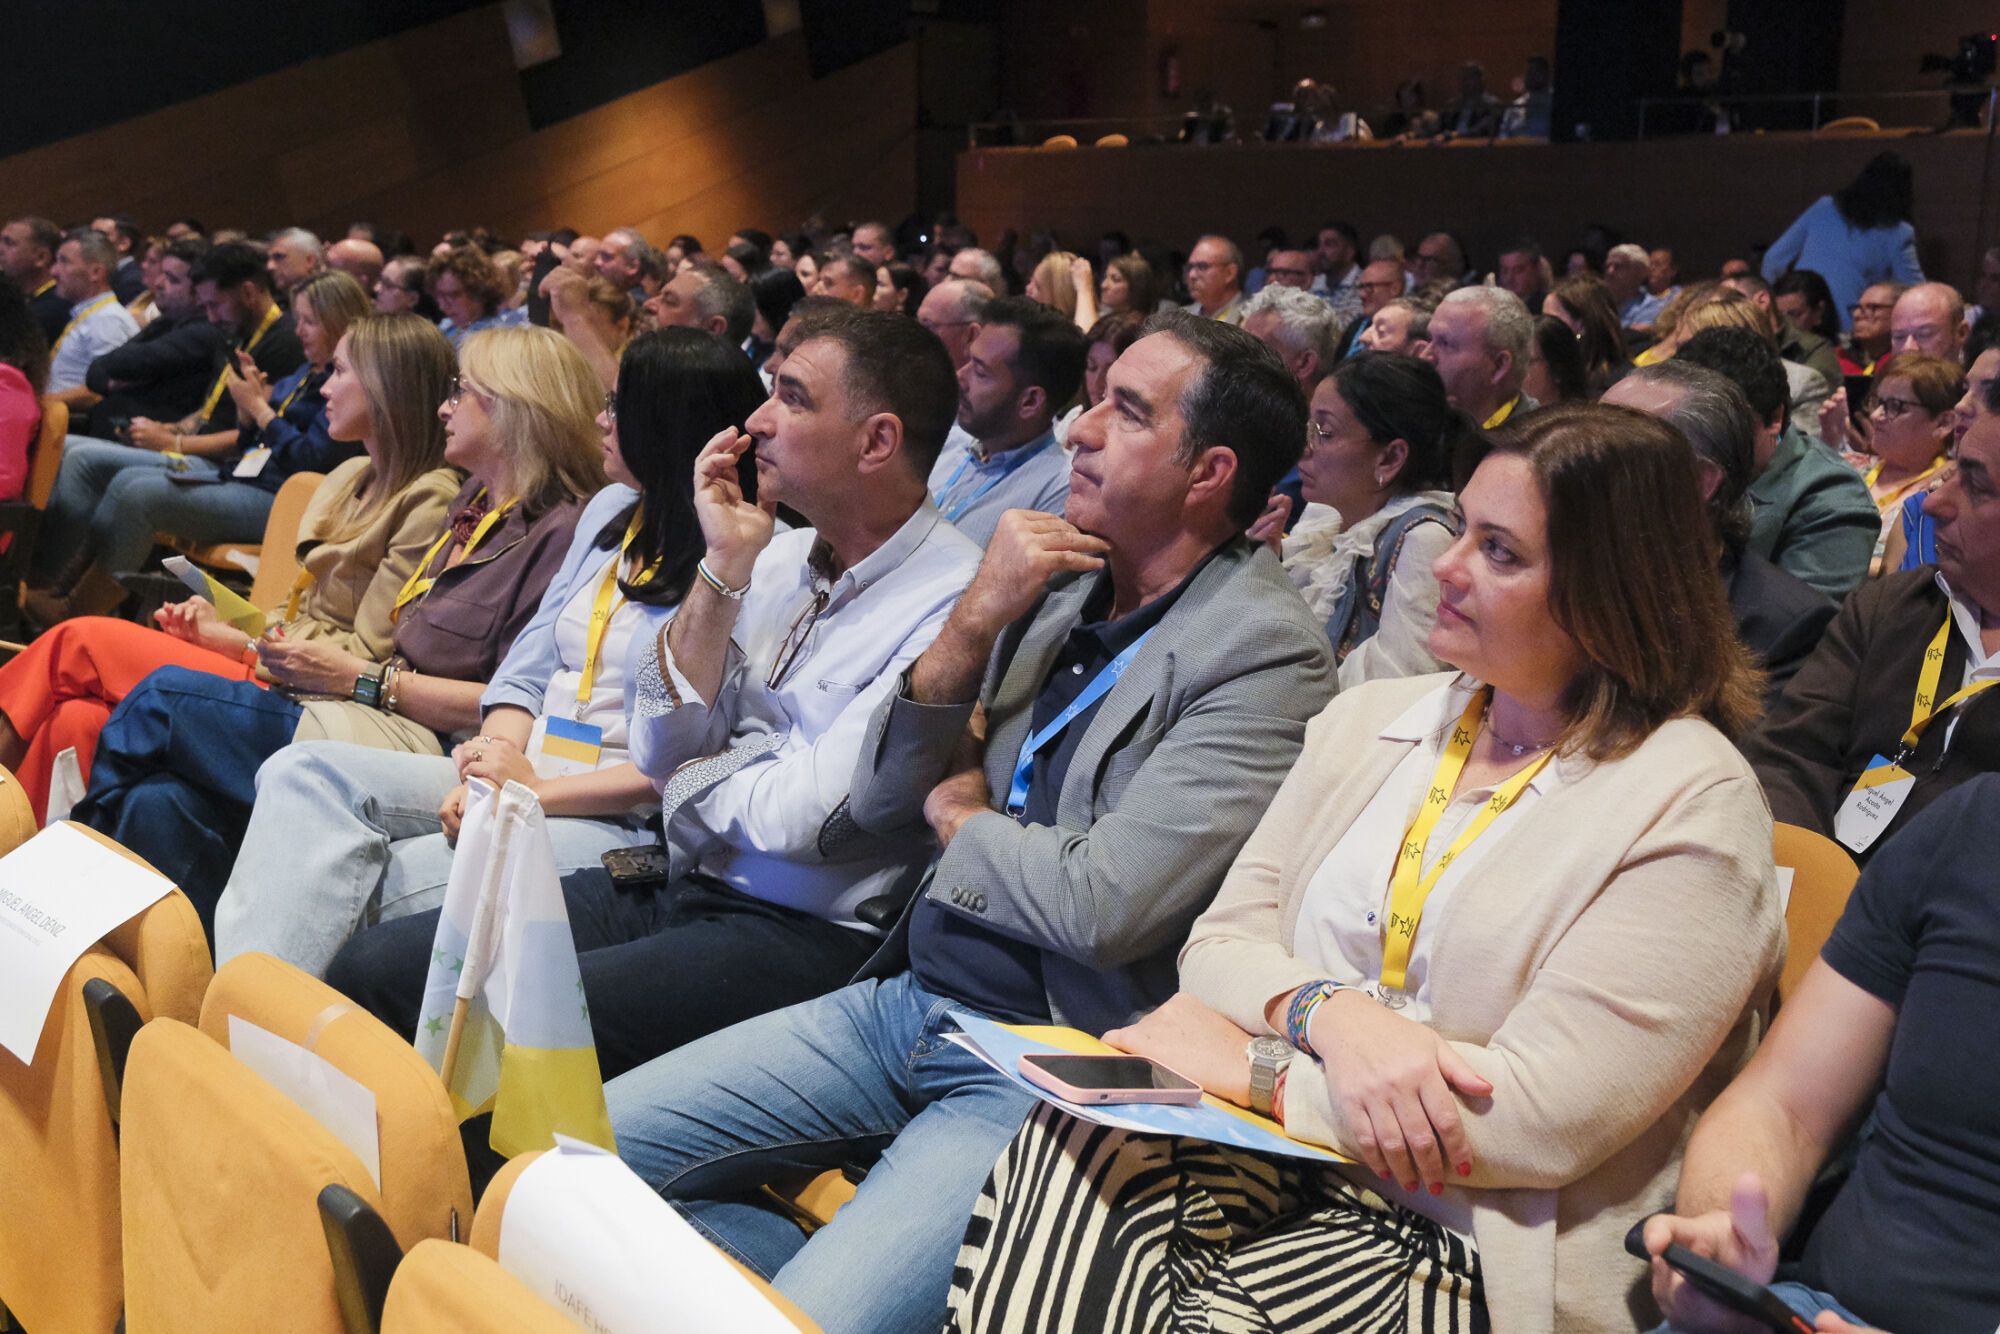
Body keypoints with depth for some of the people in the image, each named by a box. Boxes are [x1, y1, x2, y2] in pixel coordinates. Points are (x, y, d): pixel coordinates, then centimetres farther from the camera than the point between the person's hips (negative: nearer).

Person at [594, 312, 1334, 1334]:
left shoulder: (1265, 653, -14)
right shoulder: (1050, 584, 7)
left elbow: (1105, 906, -24)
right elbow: (877, 803, 6)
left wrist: (958, 811, -4)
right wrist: (975, 620, -10)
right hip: (904, 1006, 7)